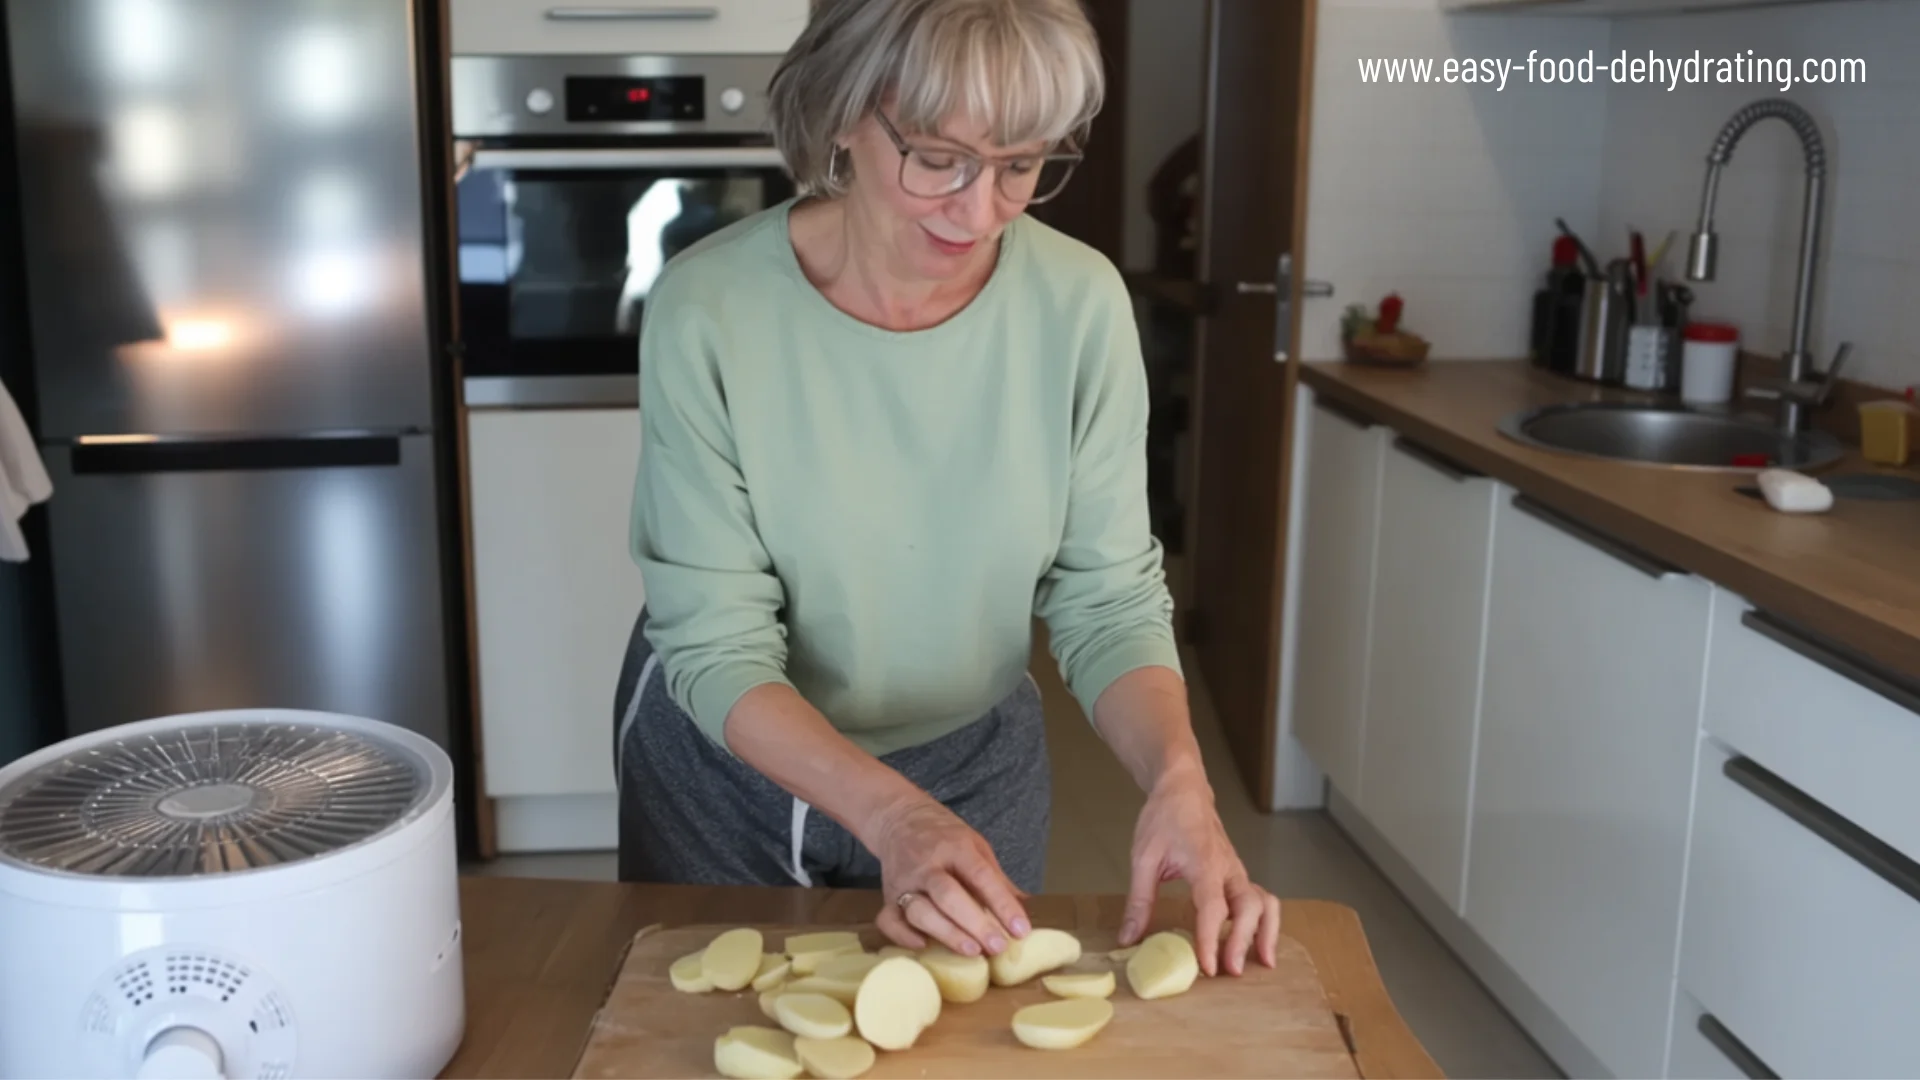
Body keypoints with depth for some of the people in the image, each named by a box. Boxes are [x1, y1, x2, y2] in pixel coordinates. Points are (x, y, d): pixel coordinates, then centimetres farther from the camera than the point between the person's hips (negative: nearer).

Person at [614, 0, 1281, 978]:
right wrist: (891, 814, -36)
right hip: (732, 758, -1)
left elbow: (1107, 600, -12)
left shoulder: (1079, 302, -19)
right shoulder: (708, 306, -25)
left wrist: (1177, 778, -30)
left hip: (976, 764, 2)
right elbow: (717, 649, -22)